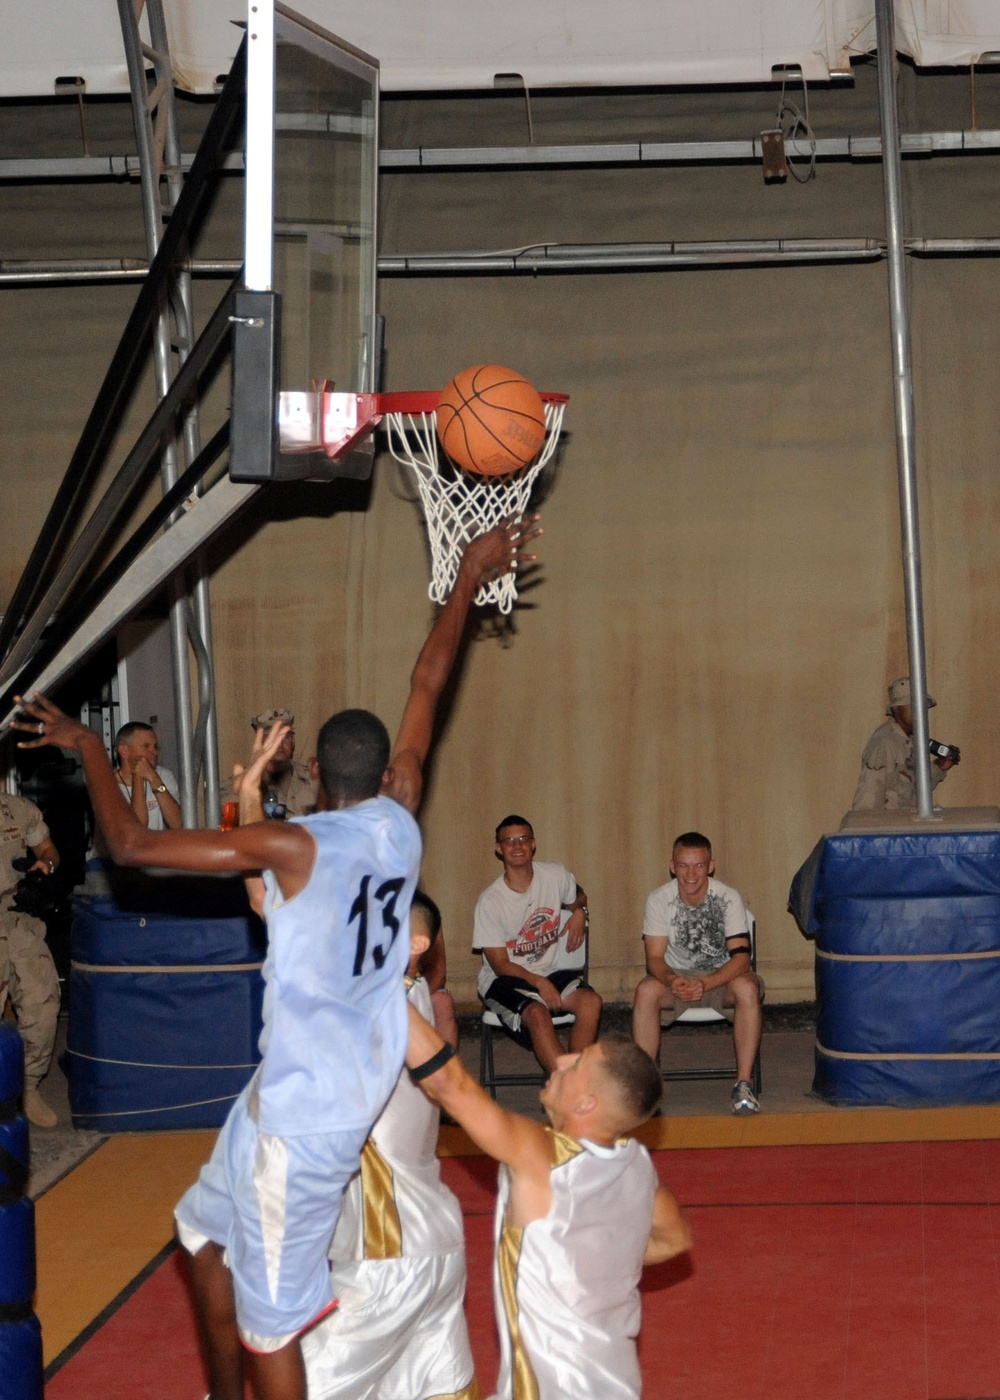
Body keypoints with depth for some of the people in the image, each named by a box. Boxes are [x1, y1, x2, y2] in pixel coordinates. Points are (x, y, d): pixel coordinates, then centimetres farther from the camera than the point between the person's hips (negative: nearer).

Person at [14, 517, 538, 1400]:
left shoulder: (295, 845, -18)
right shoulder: (400, 824, -1)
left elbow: (131, 844, -17)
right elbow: (429, 682, 11)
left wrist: (87, 747, -3)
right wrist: (470, 576, 20)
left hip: (301, 1111, -8)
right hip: (357, 1086, 8)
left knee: (271, 1310, 0)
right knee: (208, 1225, 26)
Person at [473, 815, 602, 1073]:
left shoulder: (556, 875, 0)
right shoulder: (489, 902, -11)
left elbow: (577, 898, 25)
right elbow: (500, 964, -10)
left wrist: (580, 912, 1)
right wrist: (538, 983, -23)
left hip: (552, 971, 4)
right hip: (505, 979, -4)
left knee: (591, 1001, -26)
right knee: (537, 1013, -35)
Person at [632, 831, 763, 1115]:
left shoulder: (728, 898, -13)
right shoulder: (659, 900, -9)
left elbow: (741, 958, -18)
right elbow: (654, 958, -9)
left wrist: (704, 984, -35)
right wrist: (672, 980, -33)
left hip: (722, 976, -1)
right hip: (676, 976, 1)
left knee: (747, 987, -35)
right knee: (646, 991, -31)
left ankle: (744, 1085, -27)